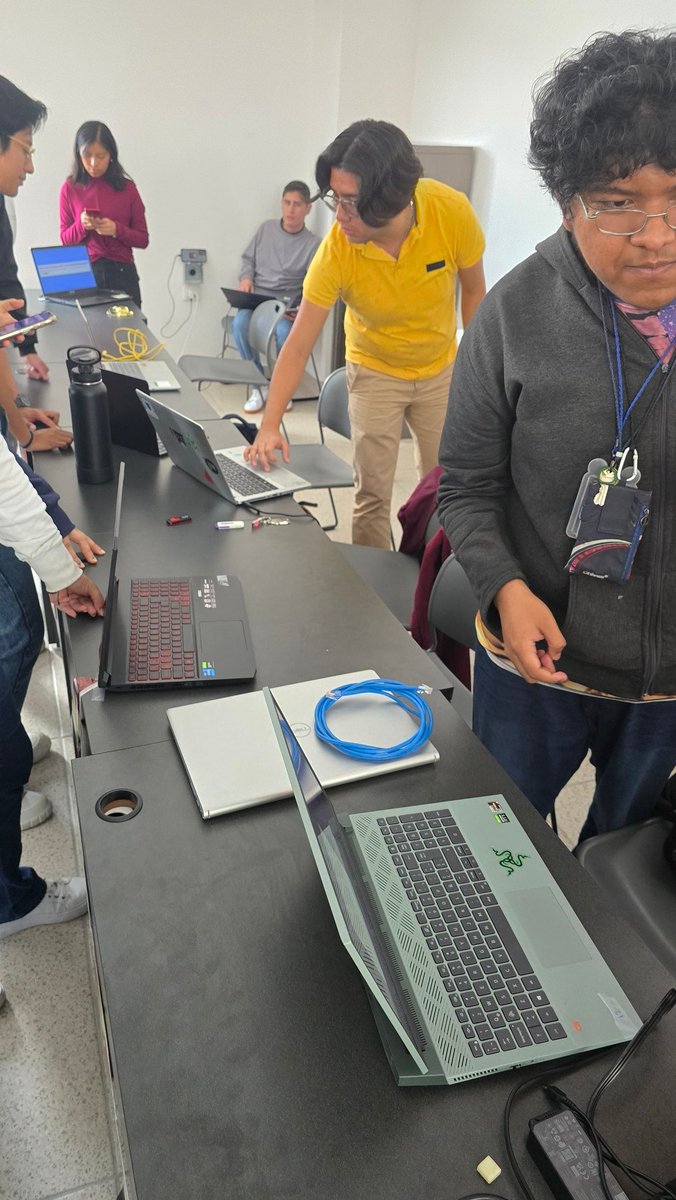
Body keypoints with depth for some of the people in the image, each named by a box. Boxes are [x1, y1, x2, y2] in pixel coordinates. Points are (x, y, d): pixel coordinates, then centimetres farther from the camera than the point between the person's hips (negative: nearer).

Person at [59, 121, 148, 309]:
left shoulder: (127, 188, 0)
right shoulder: (70, 188, 1)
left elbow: (142, 239, 2)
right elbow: (65, 239, 5)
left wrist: (117, 229, -14)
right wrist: (82, 225, -14)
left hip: (122, 273, 0)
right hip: (84, 272, 0)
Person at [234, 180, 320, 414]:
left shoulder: (313, 243, 3)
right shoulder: (266, 228, 12)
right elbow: (248, 258, 21)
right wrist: (246, 277, -1)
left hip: (287, 304, -2)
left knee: (285, 332, -37)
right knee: (240, 323, -32)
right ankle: (258, 386, -19)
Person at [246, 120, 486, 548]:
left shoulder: (452, 211, -25)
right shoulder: (336, 252, -27)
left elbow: (472, 289, -6)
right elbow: (298, 345, -24)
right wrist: (270, 425, -32)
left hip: (441, 370, 2)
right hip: (375, 372, -1)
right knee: (372, 494, -2)